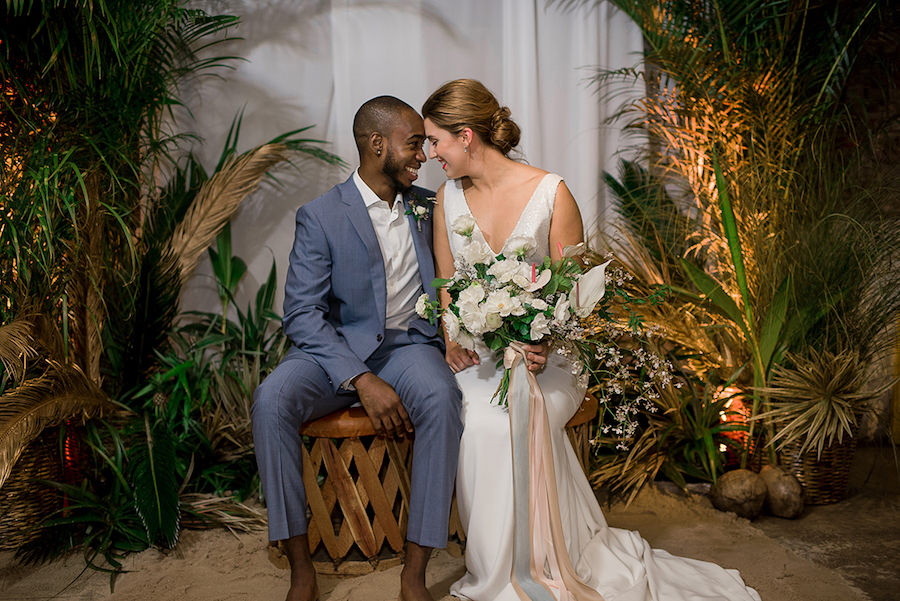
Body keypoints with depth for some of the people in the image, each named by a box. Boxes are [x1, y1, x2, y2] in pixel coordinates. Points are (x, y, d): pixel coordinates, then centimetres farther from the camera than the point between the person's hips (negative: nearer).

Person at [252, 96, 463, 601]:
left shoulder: (428, 206, 9)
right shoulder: (321, 217, -4)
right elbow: (302, 313, -12)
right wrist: (363, 380, -25)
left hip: (409, 342, 2)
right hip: (338, 349, -1)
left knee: (441, 398, -33)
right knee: (271, 399, -31)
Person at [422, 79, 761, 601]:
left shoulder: (551, 194, -6)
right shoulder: (449, 198, 8)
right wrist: (453, 338, -6)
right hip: (475, 358, 3)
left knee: (516, 420, -34)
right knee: (481, 422, -30)